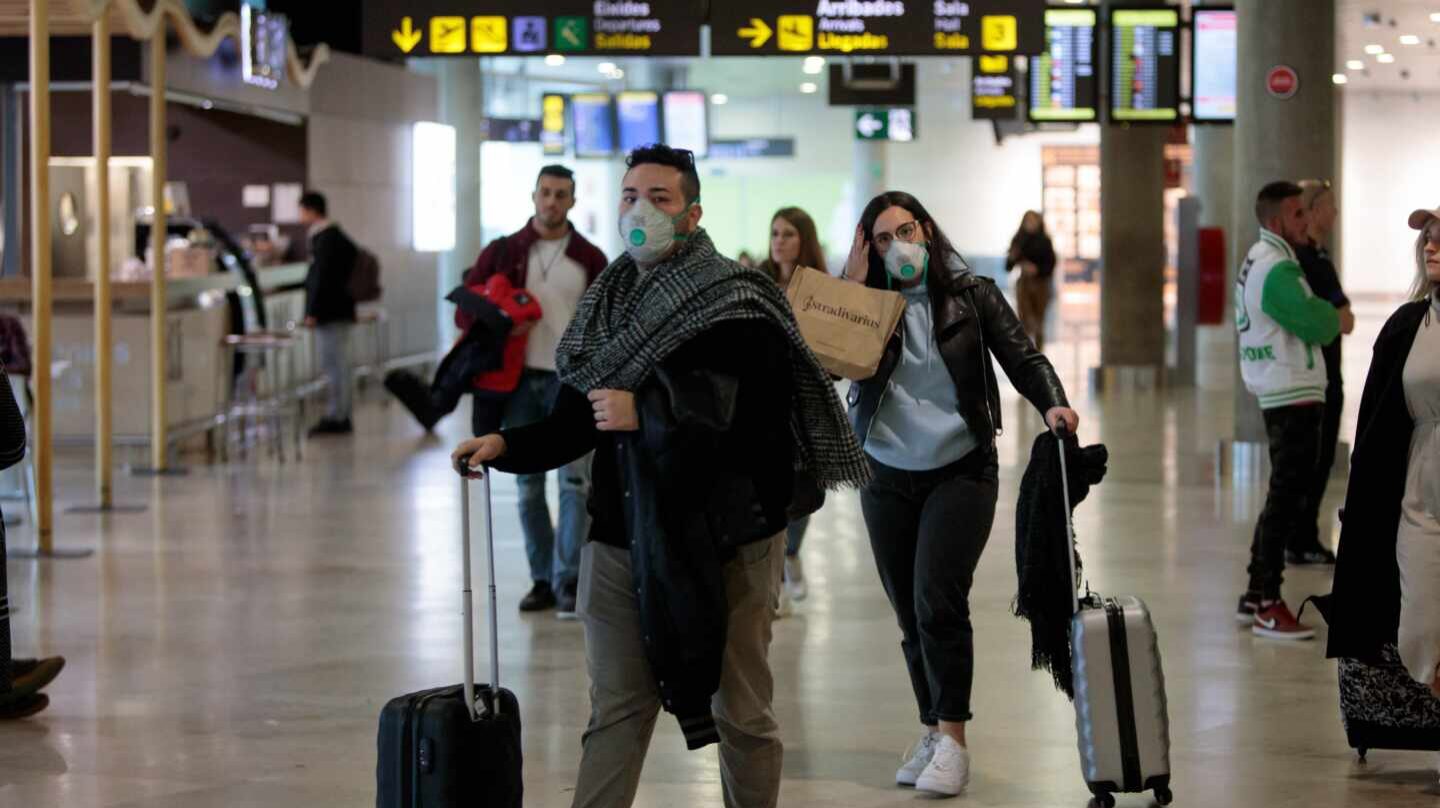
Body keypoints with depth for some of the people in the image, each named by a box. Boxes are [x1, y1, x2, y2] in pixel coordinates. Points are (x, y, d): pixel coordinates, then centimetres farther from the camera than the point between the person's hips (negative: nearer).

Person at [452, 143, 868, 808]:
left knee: (740, 713, 9)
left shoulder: (738, 304, -9)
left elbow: (755, 420, -21)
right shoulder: (608, 304, 9)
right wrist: (507, 446, -6)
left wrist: (644, 415, -21)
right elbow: (577, 421, 11)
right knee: (615, 713, 5)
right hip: (622, 536, 5)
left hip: (725, 541, -5)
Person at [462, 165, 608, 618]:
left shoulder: (590, 258, 5)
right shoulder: (503, 252, 7)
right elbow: (465, 308, 7)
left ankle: (568, 581, -5)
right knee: (528, 486, 7)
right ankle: (542, 579, 16)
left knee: (575, 483, -8)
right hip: (519, 380, 2)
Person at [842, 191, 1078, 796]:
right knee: (910, 614, 8)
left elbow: (1023, 358, -4)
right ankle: (933, 734, 20)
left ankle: (952, 740, -11)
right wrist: (852, 285, -13)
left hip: (959, 472, -3)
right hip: (887, 477, 3)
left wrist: (1052, 404, -23)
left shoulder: (972, 296, -1)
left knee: (938, 601, -16)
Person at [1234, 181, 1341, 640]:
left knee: (1285, 498, 16)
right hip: (1294, 397, -11)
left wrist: (1321, 314, -1)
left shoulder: (1259, 262, 15)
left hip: (1280, 396, 11)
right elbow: (1318, 328, -21)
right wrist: (1330, 313, -1)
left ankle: (1256, 596, 21)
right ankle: (1268, 607, -5)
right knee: (1287, 500, -7)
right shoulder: (1277, 270, -18)